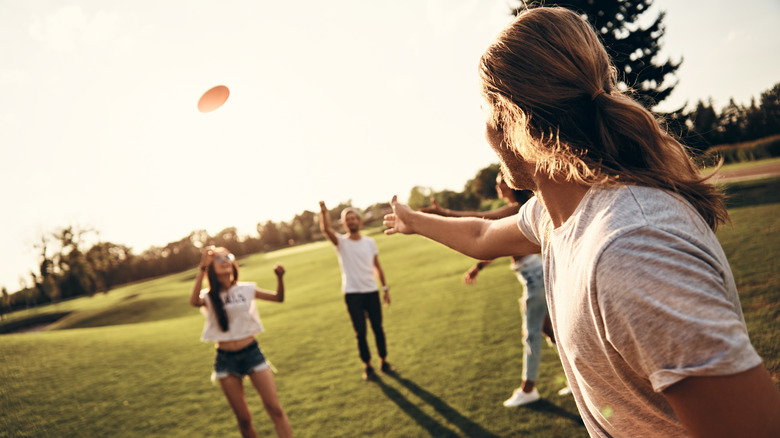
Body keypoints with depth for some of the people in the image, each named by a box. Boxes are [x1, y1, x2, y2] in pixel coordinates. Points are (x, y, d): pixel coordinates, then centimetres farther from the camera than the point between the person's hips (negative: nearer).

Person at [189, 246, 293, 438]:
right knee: (243, 418, 6)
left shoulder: (246, 289, 3)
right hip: (226, 359, 0)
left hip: (252, 352, 1)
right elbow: (194, 301, -26)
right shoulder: (209, 297, -3)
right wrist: (202, 268, -32)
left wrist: (280, 277, -17)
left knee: (275, 409, -6)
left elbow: (278, 298, 3)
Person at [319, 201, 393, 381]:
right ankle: (367, 366, 15)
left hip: (371, 291, 2)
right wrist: (323, 212, -39)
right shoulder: (341, 242, -3)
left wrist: (386, 288, 10)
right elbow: (326, 229, -22)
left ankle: (384, 361, 23)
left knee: (378, 328, 8)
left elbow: (377, 267, 12)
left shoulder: (370, 242, 6)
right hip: (352, 294, -2)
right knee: (360, 332, 2)